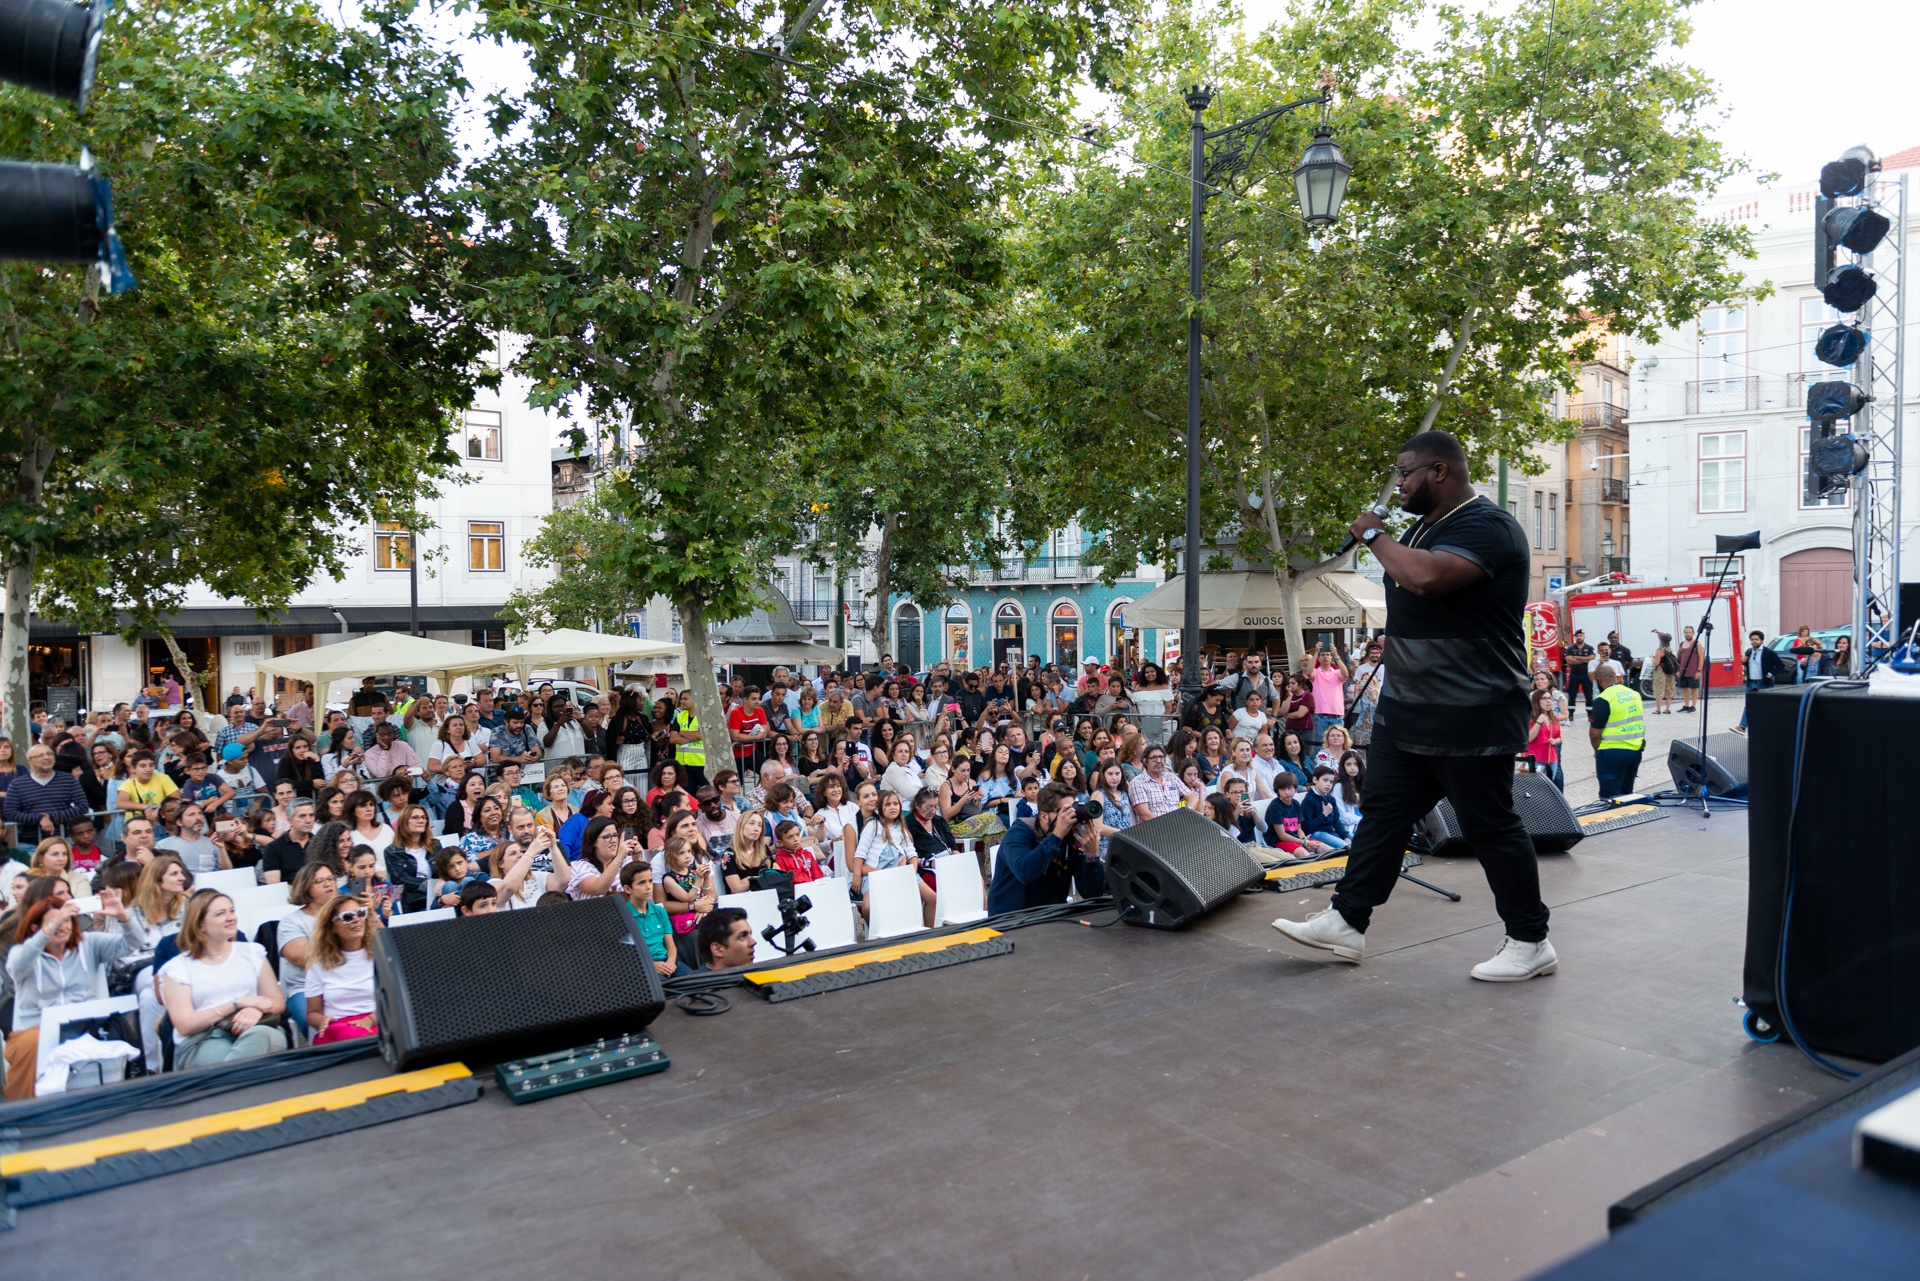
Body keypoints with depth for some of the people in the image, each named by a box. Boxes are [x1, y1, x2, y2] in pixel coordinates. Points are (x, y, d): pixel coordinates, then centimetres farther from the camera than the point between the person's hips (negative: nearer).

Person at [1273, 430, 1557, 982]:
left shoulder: (1488, 526, -17)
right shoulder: (1427, 526, 15)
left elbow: (1426, 578, -35)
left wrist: (1375, 536, -20)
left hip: (1469, 719, -10)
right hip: (1406, 710, 10)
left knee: (1491, 828, 2)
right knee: (1383, 813, 11)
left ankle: (1531, 944, 17)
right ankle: (1346, 922, 18)